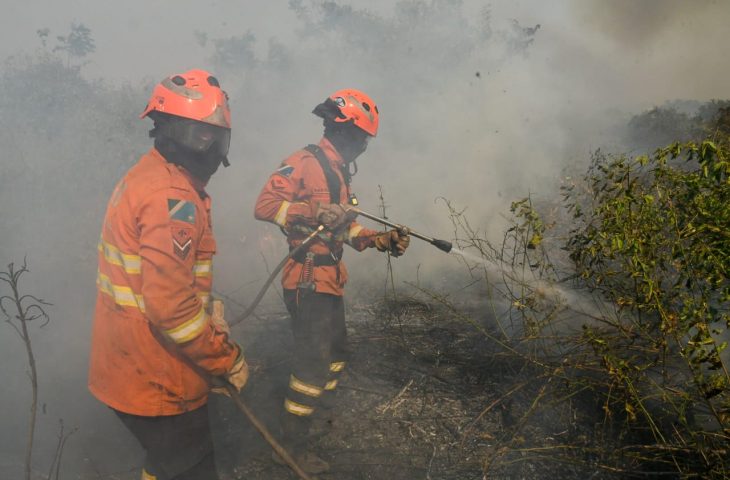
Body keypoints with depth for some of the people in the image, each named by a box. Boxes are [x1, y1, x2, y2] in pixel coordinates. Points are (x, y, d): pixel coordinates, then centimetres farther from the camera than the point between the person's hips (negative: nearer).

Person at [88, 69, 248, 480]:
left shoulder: (145, 177, 7)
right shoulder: (173, 198, -25)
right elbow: (170, 306, -31)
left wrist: (207, 308, 4)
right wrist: (229, 359, -18)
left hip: (129, 366, 10)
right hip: (157, 382, -10)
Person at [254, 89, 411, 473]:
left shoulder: (338, 171, 15)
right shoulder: (305, 163, -14)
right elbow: (265, 204, -23)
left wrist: (381, 240, 8)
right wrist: (315, 211, -32)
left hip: (329, 281, 10)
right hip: (307, 282, -10)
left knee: (335, 352, 23)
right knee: (313, 362, -3)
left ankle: (320, 409, 44)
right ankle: (291, 444, 12)